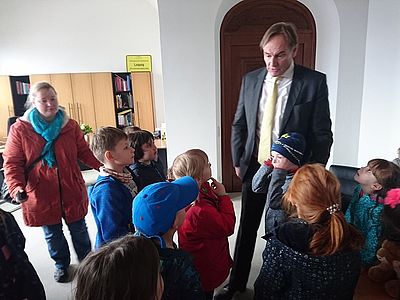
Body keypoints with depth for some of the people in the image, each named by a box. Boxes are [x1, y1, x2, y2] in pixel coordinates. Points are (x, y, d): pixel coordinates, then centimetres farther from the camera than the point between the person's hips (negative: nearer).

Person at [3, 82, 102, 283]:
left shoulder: (70, 126, -3)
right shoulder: (19, 130, -8)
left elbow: (84, 153, 1)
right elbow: (12, 163, -6)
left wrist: (102, 167, -15)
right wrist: (16, 186, -21)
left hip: (72, 191, 1)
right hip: (41, 194, -1)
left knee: (79, 230, 16)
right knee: (53, 234, 18)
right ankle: (61, 264, 43)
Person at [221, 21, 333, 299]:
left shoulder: (314, 82, -10)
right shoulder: (250, 80, 0)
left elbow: (323, 135, -7)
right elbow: (239, 125, 8)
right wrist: (238, 161, 6)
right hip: (254, 166, 3)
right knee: (247, 228, 14)